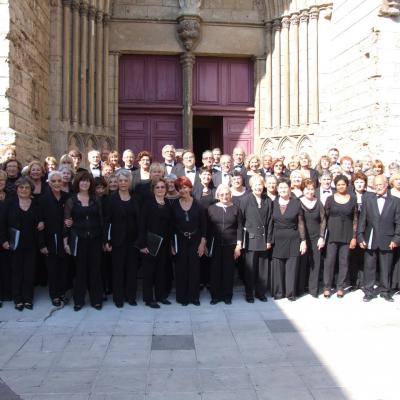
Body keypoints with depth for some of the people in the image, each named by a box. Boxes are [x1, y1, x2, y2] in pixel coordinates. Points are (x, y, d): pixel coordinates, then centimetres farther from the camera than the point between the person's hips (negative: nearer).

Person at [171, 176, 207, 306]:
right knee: (181, 268, 4)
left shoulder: (198, 205, -3)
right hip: (180, 241, 0)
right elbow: (171, 226, 1)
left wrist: (202, 242, -5)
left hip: (195, 240, 0)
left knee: (194, 268, 2)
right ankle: (182, 296, 15)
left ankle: (193, 296, 14)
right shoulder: (174, 205, -1)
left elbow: (203, 225, -1)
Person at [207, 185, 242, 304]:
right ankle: (215, 295, 14)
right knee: (215, 270, 3)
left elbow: (239, 228, 1)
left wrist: (238, 245, -4)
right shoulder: (211, 208, 3)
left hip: (231, 245, 0)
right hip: (215, 245, 1)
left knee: (229, 270, 5)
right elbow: (207, 227, 5)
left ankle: (227, 295, 17)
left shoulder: (236, 209, 2)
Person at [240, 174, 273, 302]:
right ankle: (249, 294, 12)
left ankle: (261, 292, 19)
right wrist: (241, 240, -5)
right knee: (249, 268, 1)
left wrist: (269, 239, 3)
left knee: (263, 268, 7)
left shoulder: (267, 201, 7)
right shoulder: (245, 200, -2)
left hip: (263, 239, 3)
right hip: (250, 238, -3)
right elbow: (241, 220, -3)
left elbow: (269, 221, 7)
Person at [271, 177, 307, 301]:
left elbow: (300, 223, 1)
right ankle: (278, 292, 17)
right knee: (277, 267, 4)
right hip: (277, 239, 1)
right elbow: (269, 222, 6)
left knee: (291, 266, 3)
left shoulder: (296, 203, 0)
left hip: (293, 239, -1)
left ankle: (291, 293, 14)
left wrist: (303, 240, -2)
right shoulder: (273, 203, 3)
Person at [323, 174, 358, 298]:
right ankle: (327, 287, 7)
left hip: (347, 235, 1)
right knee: (329, 260, -2)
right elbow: (325, 217, 4)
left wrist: (354, 237, 0)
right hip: (332, 234, 0)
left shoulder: (352, 200, 4)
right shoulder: (330, 199, 3)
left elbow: (355, 219, 5)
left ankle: (340, 287, 14)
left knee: (344, 261, 4)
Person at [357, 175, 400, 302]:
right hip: (370, 240, 1)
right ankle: (368, 292, 15)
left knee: (386, 268, 8)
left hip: (387, 241, -1)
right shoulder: (368, 200, 6)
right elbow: (362, 220, 3)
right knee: (369, 267, 6)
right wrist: (360, 237, -4)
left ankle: (385, 291, 21)